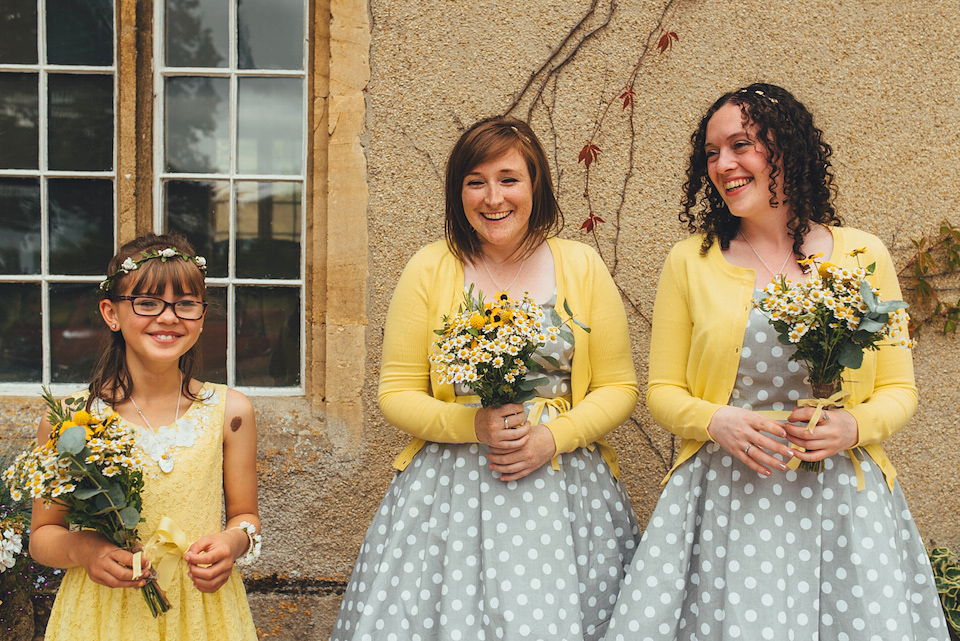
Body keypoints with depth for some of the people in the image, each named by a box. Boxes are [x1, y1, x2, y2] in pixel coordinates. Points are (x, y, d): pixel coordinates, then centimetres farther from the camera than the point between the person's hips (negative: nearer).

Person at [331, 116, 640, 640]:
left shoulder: (581, 267, 3)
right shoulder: (430, 269, 1)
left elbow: (619, 387, 6)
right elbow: (396, 392, 2)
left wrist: (552, 438, -10)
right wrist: (472, 425, -14)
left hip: (562, 483, 1)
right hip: (448, 488, 0)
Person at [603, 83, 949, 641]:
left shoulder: (864, 256, 5)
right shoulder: (690, 261, 4)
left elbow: (899, 390, 9)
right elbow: (663, 391, 8)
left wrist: (853, 425, -11)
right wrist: (714, 421, -12)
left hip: (844, 499, 1)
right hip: (725, 498, 0)